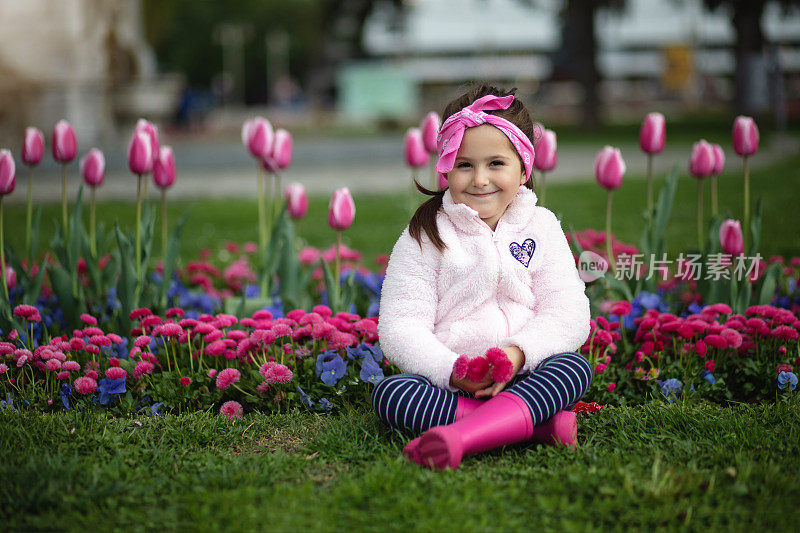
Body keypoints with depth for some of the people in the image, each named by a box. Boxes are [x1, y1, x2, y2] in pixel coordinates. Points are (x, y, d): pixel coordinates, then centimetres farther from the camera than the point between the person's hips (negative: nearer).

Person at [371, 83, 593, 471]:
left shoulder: (542, 228, 9)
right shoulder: (425, 237, 2)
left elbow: (568, 315, -2)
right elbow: (400, 327, -6)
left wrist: (517, 354, -22)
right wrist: (451, 370, -24)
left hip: (523, 378, 1)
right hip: (447, 383, -1)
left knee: (575, 366, -28)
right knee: (389, 394, -28)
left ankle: (460, 436, -47)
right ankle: (535, 423, -37)